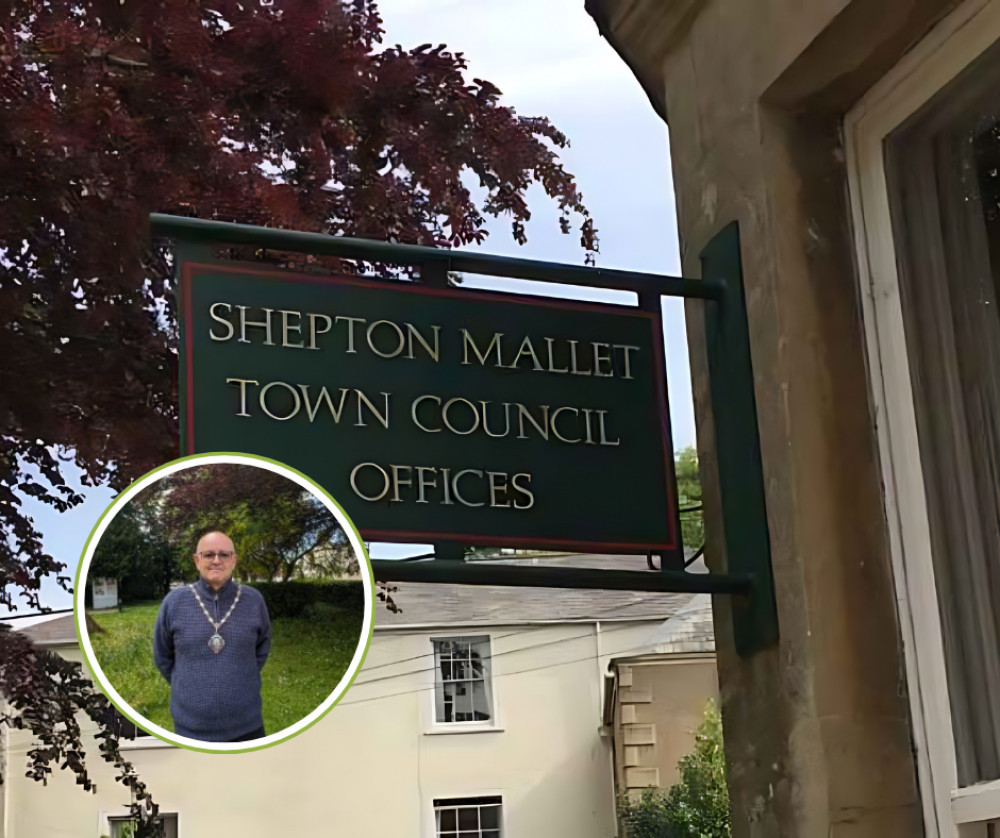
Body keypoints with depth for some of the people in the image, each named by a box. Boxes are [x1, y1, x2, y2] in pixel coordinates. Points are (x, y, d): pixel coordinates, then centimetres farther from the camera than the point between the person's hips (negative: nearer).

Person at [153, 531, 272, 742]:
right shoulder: (174, 601, -6)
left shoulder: (253, 600, -3)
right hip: (191, 728, -1)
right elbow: (162, 656, 8)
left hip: (246, 727, 1)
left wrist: (243, 679, 8)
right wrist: (189, 685, 7)